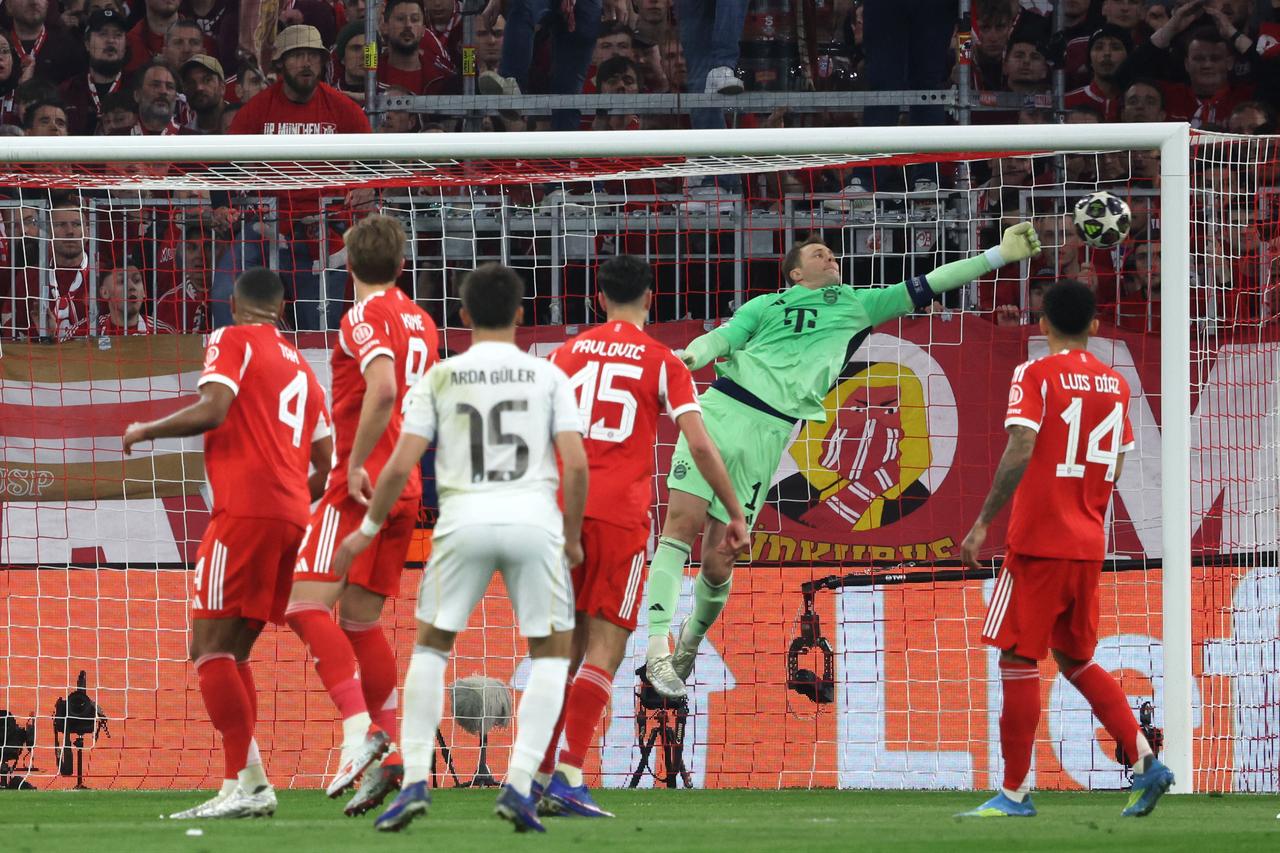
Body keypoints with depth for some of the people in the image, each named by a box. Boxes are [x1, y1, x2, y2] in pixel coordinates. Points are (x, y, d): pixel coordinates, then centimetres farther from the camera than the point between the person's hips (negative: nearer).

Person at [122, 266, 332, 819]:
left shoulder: (233, 341, 1)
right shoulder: (300, 366, 23)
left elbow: (212, 410, -15)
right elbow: (327, 465, 22)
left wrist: (145, 431, -1)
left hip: (246, 509, -8)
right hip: (292, 516, 8)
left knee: (210, 647, -8)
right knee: (231, 650, 14)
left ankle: (249, 783, -18)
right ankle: (241, 786, 7)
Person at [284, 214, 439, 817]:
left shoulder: (366, 316, -10)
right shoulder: (420, 322, 16)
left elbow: (383, 388, -26)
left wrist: (356, 465, -21)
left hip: (365, 480, -9)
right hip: (405, 487, 9)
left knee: (307, 603, -14)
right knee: (359, 620, 13)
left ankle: (360, 734, -27)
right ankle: (390, 757, 9)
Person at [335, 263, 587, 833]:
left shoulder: (439, 378, 8)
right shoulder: (548, 377, 8)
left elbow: (400, 466, 3)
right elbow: (576, 464, 0)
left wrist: (367, 531, 16)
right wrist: (572, 537, 14)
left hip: (465, 516, 0)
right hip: (534, 517, 0)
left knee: (431, 644, 17)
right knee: (550, 651, 14)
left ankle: (415, 781, 5)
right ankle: (519, 784, -1)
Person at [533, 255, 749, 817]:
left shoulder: (567, 354, 13)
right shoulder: (664, 364, 3)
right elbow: (699, 444, -5)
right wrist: (736, 514, 2)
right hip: (620, 513, -4)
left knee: (566, 645, 14)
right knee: (605, 650, -5)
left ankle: (539, 772, 13)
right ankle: (569, 775, -18)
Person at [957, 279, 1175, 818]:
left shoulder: (1036, 375, -8)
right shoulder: (1114, 384, 10)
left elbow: (1021, 452, -19)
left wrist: (983, 523, -15)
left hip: (1038, 542, -6)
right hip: (1088, 545, 6)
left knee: (1018, 660, -1)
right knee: (1075, 659, 19)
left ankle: (1015, 792, -2)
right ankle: (1143, 762, 7)